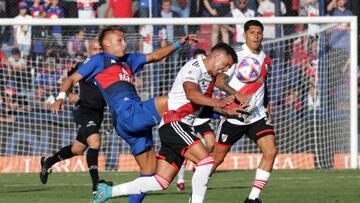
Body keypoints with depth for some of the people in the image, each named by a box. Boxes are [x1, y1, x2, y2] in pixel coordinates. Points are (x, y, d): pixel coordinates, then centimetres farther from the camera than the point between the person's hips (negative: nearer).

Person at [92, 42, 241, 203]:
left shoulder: (210, 76, 19)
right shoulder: (194, 68, -11)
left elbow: (207, 102, 35)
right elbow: (191, 93, -31)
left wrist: (226, 111, 18)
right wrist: (218, 103, -44)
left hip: (180, 128, 10)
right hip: (173, 123, -10)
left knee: (161, 182, 3)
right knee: (206, 160, -24)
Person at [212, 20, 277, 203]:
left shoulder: (266, 60, 9)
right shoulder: (236, 57, -10)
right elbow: (219, 80, -21)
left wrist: (266, 107, 23)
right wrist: (236, 94, -36)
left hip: (258, 116, 5)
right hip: (234, 116, -4)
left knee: (271, 152, -15)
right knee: (217, 158, 3)